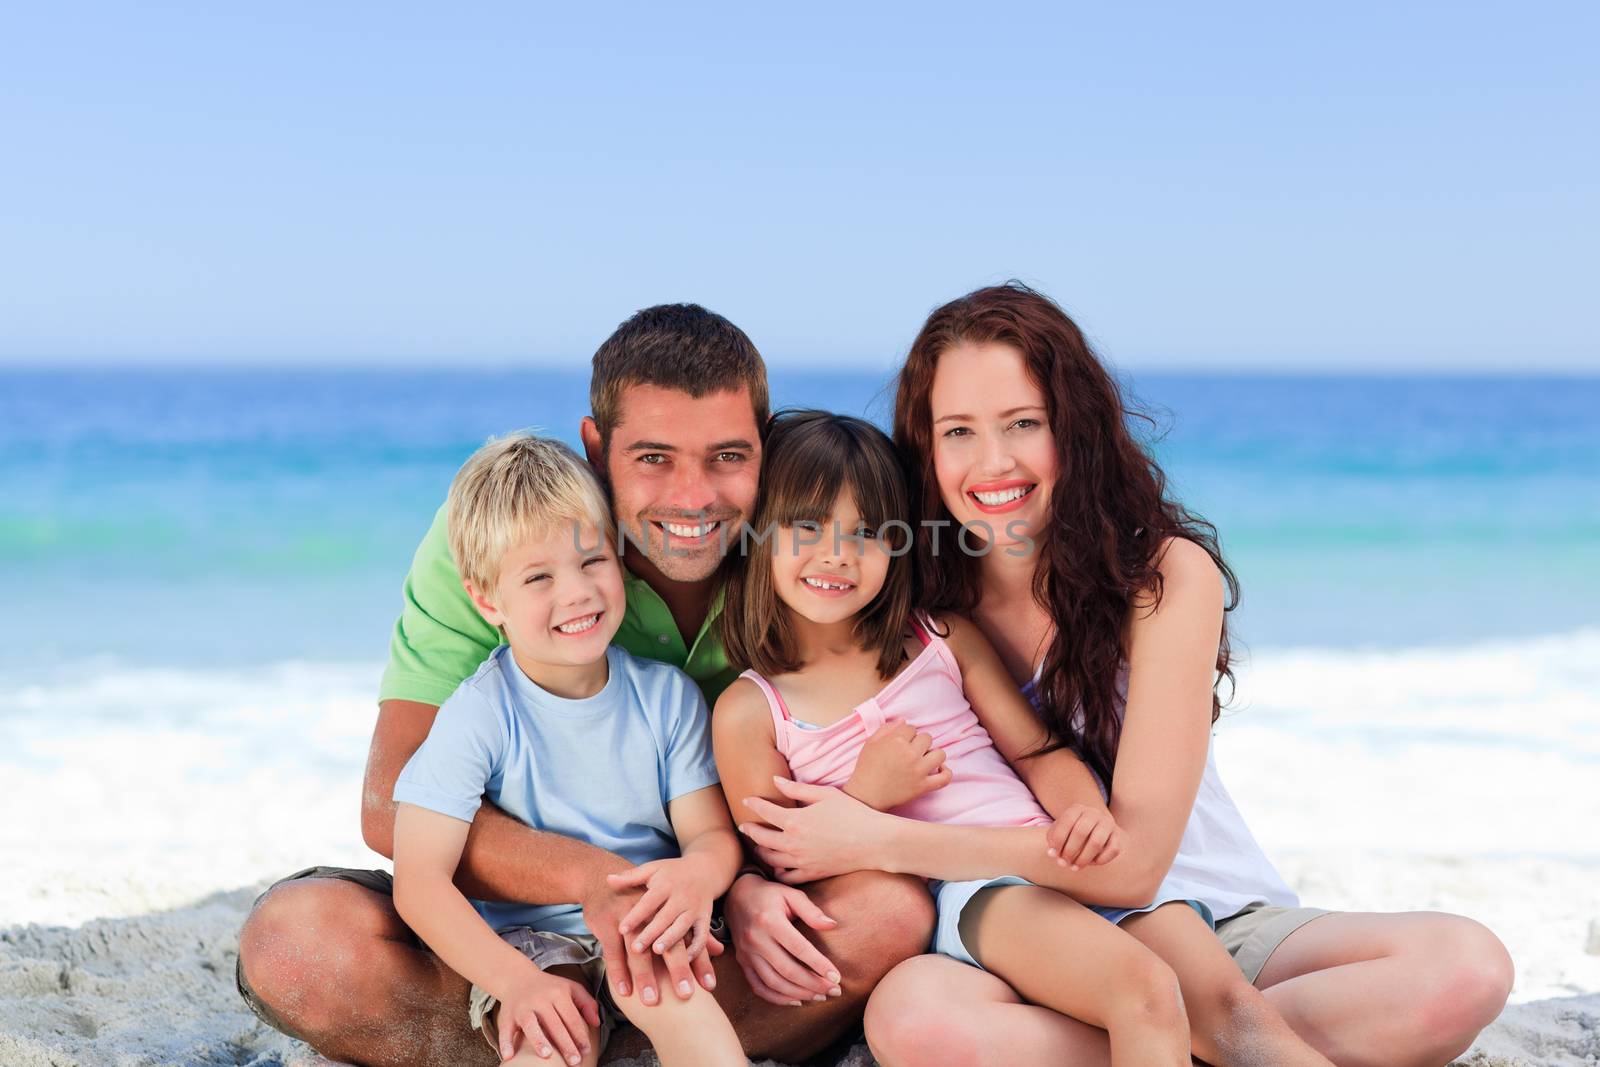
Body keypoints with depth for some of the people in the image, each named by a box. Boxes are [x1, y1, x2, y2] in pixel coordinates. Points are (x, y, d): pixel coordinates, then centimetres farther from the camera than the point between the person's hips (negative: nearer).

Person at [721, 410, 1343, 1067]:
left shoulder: (945, 639, 15)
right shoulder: (748, 712, 5)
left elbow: (1038, 750, 13)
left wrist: (1088, 815, -9)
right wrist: (865, 795, -10)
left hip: (1058, 861, 4)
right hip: (963, 892, -4)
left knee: (1223, 1005, -18)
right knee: (1144, 989, -31)